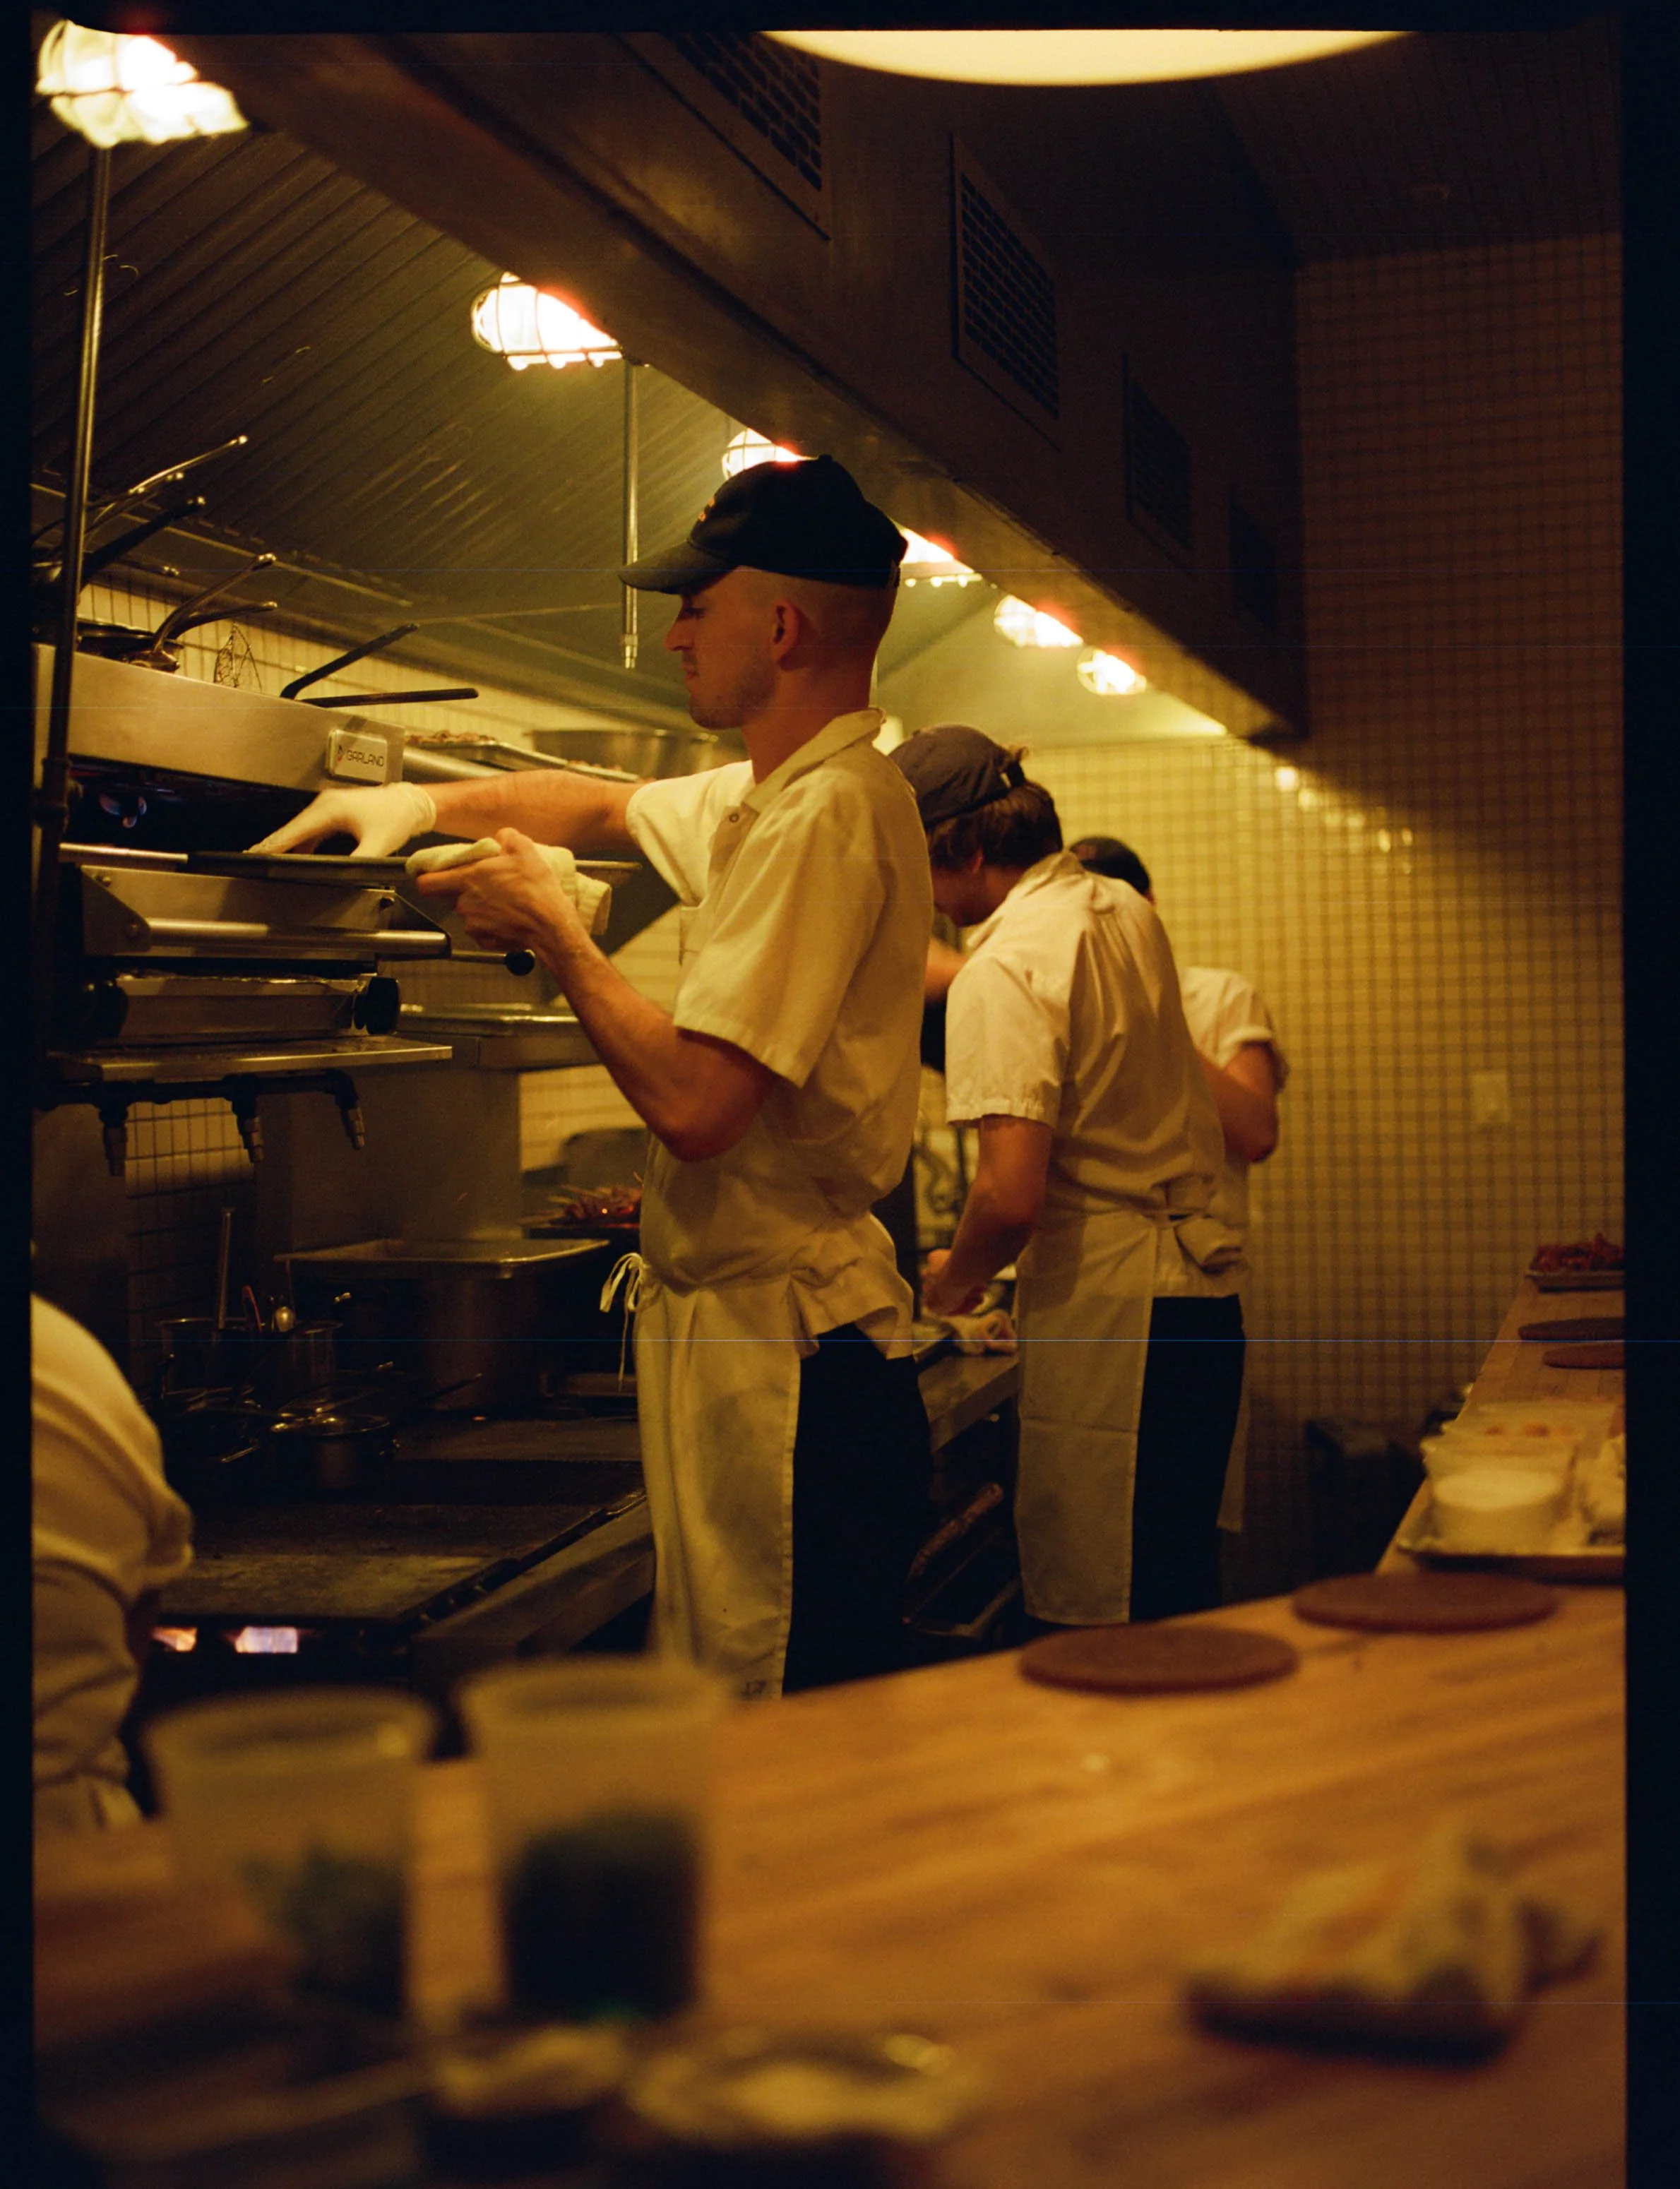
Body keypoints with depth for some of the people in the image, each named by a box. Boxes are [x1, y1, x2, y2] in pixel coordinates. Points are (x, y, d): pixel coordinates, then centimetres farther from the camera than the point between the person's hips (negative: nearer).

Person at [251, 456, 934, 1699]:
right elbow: (602, 807, 33)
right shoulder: (766, 797, 13)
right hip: (744, 1324, 10)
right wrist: (422, 802, 18)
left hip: (785, 1348, -10)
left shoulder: (829, 813, -18)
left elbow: (695, 1101, -25)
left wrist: (554, 934, -10)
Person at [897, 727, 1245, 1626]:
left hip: (1103, 1311, -9)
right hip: (1193, 1297, 9)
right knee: (1175, 1608, 15)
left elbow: (1012, 1195, -22)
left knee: (1100, 1621, -1)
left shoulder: (1005, 972, -15)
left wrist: (953, 1280, -2)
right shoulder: (1126, 913, 9)